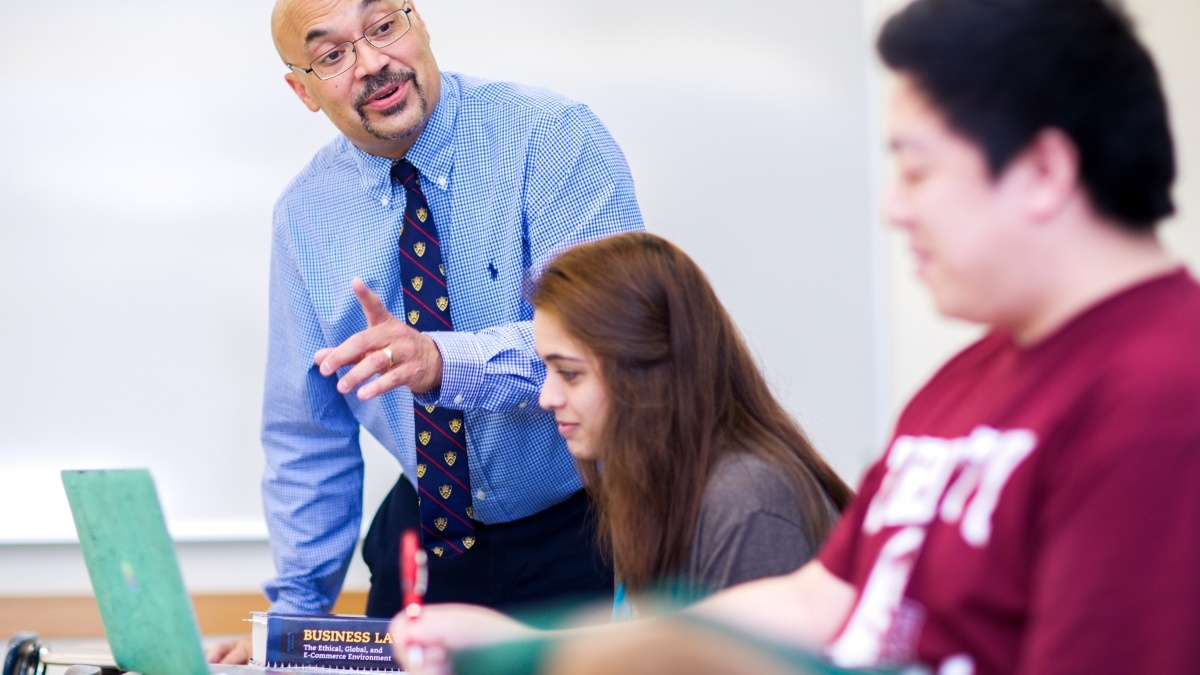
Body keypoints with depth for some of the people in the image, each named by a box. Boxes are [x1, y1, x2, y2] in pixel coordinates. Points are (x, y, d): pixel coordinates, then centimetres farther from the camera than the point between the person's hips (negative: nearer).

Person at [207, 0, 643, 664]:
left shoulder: (552, 139, -17)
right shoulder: (304, 216, -2)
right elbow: (308, 431, 5)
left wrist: (443, 361, -44)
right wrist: (296, 607, 1)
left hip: (585, 534, -4)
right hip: (424, 537, 4)